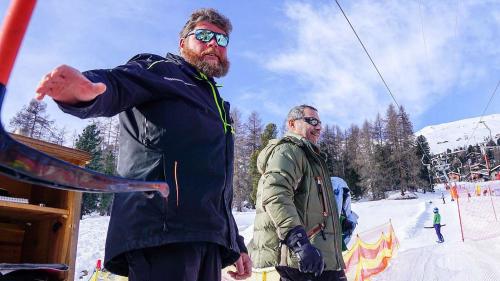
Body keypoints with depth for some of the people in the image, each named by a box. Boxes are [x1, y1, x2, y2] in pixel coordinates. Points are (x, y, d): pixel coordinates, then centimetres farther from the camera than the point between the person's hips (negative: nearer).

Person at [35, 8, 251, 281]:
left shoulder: (217, 107, 29)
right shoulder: (160, 69, 9)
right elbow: (116, 83, -15)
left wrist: (236, 245, 25)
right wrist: (89, 88, -40)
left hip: (209, 239, 8)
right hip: (161, 228, -8)